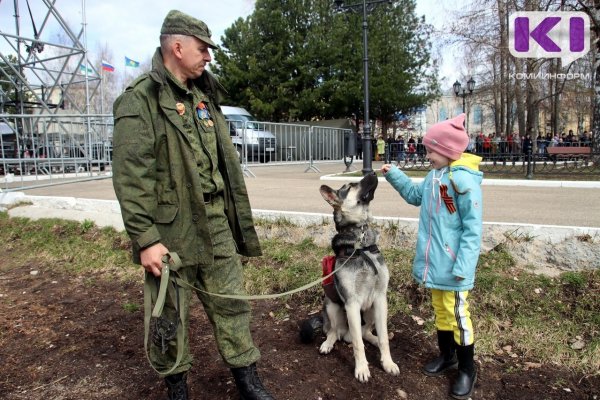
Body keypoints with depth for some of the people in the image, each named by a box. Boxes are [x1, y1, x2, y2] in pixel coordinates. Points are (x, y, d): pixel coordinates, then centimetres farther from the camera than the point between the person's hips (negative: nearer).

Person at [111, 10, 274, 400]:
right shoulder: (140, 100, -10)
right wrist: (145, 239, -18)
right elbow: (131, 177, -16)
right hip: (171, 232, -6)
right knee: (171, 316, 10)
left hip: (216, 227, 6)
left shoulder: (204, 97, 13)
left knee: (232, 303, 13)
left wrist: (238, 219, 16)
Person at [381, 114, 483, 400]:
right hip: (434, 260, 8)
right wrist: (393, 175, 12)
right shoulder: (434, 176, 5)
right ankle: (447, 356, 39)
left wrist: (463, 266, -21)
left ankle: (467, 370, 24)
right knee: (440, 310, 20)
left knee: (457, 314, 5)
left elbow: (472, 228, -19)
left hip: (453, 264, -8)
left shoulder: (464, 180, -20)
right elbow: (415, 195, 23)